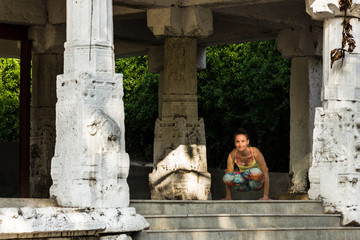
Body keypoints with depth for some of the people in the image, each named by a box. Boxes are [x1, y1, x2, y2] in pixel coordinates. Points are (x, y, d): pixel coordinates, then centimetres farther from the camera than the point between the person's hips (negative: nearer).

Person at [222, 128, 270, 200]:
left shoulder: (255, 152, -26)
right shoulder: (232, 155, -19)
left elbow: (265, 173, -21)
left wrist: (265, 197, -22)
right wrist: (228, 197, -9)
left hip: (257, 181, -3)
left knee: (255, 172, -38)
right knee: (226, 177, -29)